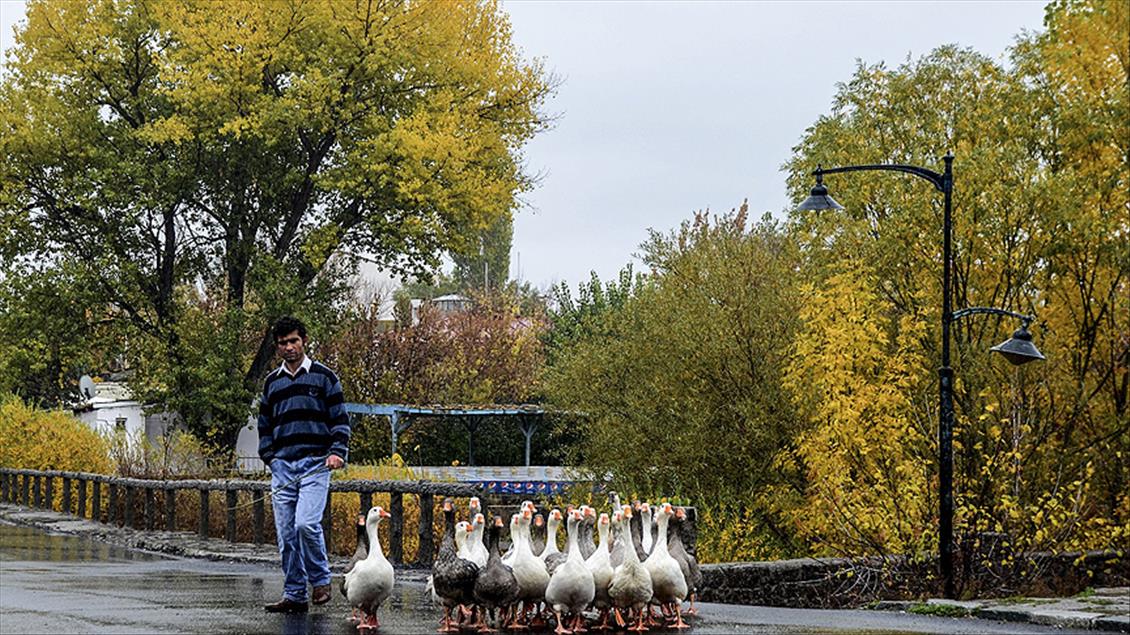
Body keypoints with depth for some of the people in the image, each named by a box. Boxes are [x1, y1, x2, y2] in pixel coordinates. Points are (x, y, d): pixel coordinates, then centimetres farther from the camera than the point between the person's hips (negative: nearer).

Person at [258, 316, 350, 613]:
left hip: (315, 464, -4)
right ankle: (294, 595, 8)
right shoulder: (271, 382, 17)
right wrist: (269, 457, 11)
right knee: (286, 534, 1)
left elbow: (340, 419, 4)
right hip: (283, 467, 4)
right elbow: (264, 425, 23)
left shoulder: (324, 377, 5)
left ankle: (320, 580, -1)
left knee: (306, 524, -20)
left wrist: (337, 452, -10)